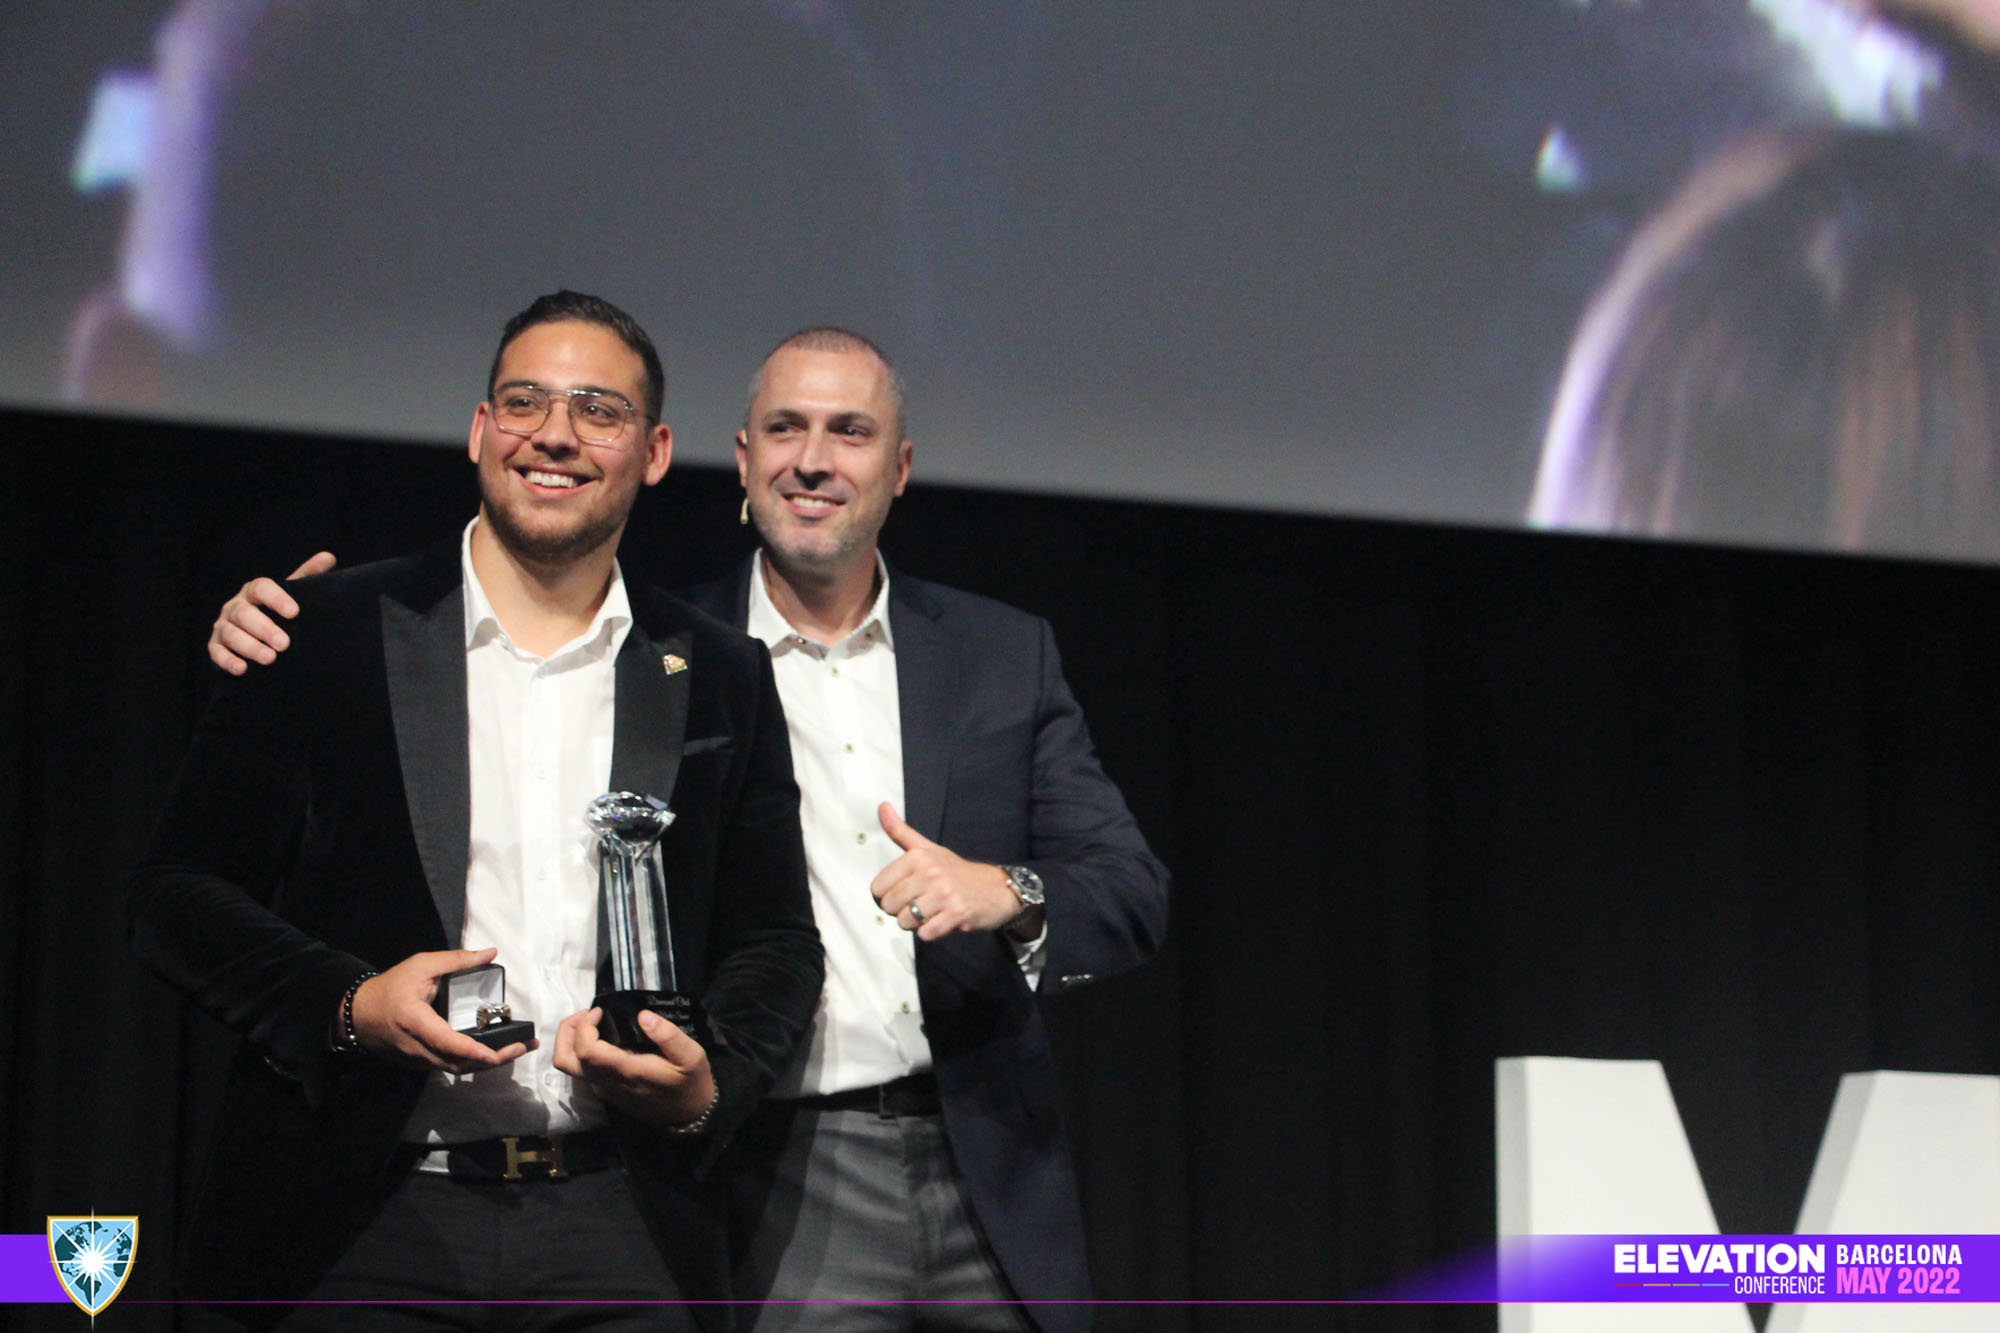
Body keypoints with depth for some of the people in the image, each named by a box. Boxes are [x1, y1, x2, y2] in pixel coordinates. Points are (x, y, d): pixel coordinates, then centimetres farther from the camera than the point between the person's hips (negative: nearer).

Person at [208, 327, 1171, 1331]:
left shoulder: (1005, 656, 9)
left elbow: (1132, 893, 4)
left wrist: (1008, 894, -18)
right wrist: (291, 630, -13)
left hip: (993, 1194, 3)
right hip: (783, 1199, -3)